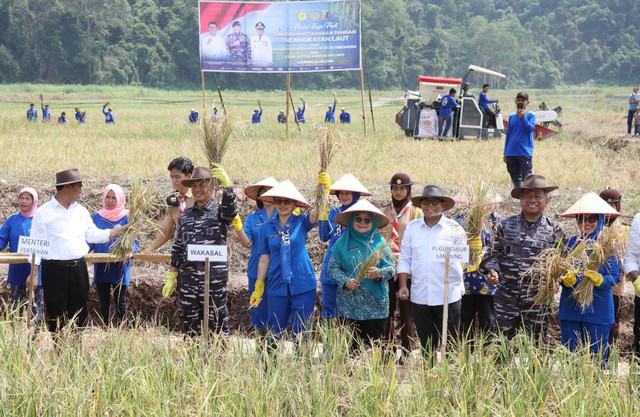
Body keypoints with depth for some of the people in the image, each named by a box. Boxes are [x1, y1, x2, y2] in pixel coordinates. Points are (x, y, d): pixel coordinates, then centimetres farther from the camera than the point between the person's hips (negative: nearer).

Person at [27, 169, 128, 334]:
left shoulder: (81, 211, 12)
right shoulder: (43, 213, -6)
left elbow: (93, 235, 16)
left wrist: (120, 230, 7)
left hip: (79, 268, 6)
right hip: (54, 269, -5)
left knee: (79, 314, 9)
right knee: (56, 316, -1)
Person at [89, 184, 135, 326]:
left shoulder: (126, 218, -1)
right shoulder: (97, 217, 7)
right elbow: (91, 241, 9)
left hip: (120, 266, -3)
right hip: (101, 267, 3)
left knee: (120, 302, 2)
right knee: (103, 303, 7)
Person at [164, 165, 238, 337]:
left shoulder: (219, 211, 2)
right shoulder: (185, 215, 17)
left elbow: (230, 209, -23)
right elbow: (178, 247, 19)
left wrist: (226, 184, -41)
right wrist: (171, 277, 13)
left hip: (214, 277, -5)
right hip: (188, 279, 5)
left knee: (217, 323, -1)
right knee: (188, 324, 8)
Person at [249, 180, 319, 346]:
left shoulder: (302, 222, 0)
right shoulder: (267, 227, 4)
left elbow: (316, 213, -21)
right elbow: (264, 259, 7)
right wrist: (258, 286, 6)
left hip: (302, 285, -1)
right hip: (276, 286, 1)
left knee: (300, 332, 3)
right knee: (275, 332, 7)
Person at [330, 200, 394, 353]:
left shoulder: (379, 242, 5)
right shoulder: (343, 242, 6)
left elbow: (391, 268, 2)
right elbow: (333, 266, 4)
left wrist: (379, 273, -20)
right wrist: (345, 281, -13)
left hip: (375, 304, 0)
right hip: (349, 304, 0)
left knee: (375, 343, -1)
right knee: (351, 345, 1)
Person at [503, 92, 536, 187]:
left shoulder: (530, 115, 1)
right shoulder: (512, 117, 13)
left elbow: (530, 128, -15)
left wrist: (523, 117, -28)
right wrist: (505, 153, 14)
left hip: (525, 153, -5)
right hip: (511, 153, 5)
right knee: (515, 177, 10)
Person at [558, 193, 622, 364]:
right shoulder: (571, 243, 7)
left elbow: (615, 276, -6)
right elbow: (560, 274, 5)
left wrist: (599, 280, -25)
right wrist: (565, 280, -18)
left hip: (598, 310, -3)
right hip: (570, 309, 3)